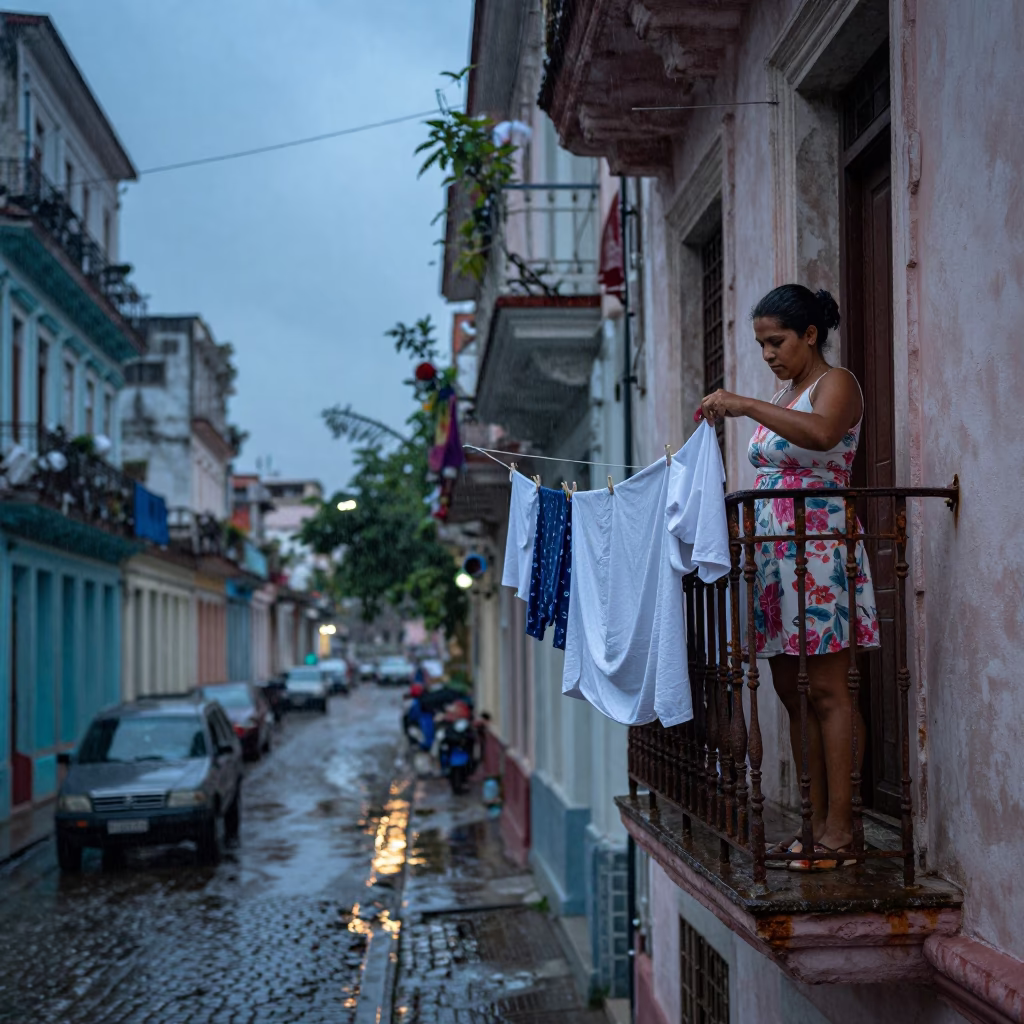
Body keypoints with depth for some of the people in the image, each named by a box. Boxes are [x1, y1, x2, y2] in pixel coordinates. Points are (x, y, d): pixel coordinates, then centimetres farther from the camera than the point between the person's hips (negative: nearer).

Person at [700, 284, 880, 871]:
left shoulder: (836, 383, -4)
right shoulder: (785, 395, 21)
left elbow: (822, 433, -28)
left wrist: (745, 405, -28)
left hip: (821, 549, -9)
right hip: (776, 551, 9)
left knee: (827, 691, -8)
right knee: (793, 692, 7)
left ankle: (841, 830, -5)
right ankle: (818, 824, 12)